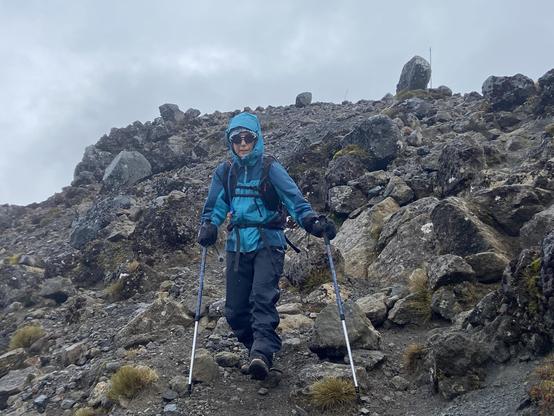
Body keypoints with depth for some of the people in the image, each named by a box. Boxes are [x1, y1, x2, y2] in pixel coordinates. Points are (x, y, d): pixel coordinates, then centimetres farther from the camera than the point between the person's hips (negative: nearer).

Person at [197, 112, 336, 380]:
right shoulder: (225, 172, 9)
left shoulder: (270, 168, -3)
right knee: (235, 310, 3)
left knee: (263, 296, -23)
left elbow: (294, 198, -13)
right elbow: (215, 206, 12)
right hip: (237, 245, 4)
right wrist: (208, 227, -9)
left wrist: (312, 222, -29)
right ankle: (255, 347, 21)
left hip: (268, 242, -4)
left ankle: (262, 353, -27)